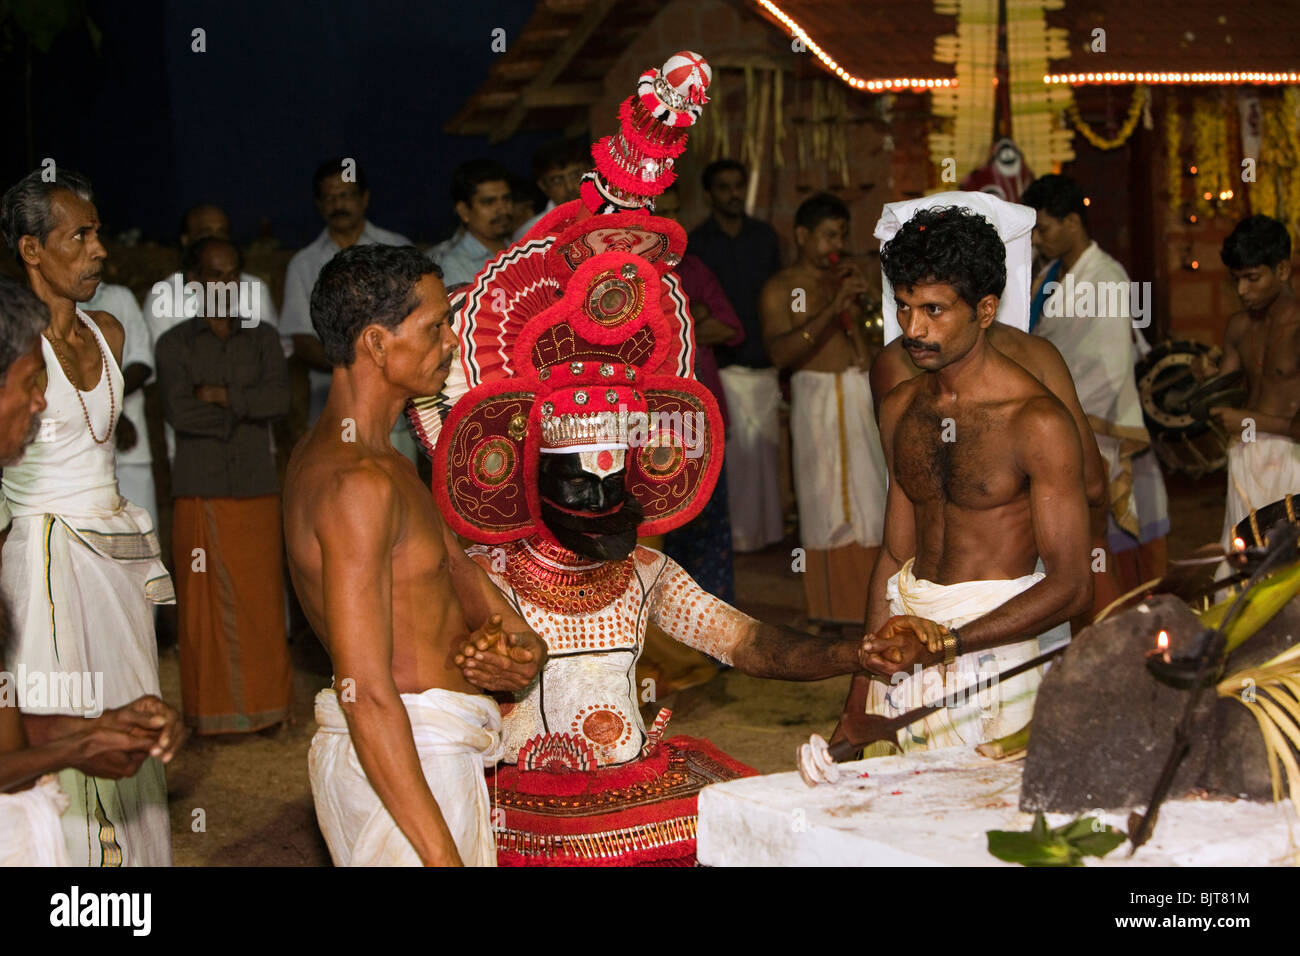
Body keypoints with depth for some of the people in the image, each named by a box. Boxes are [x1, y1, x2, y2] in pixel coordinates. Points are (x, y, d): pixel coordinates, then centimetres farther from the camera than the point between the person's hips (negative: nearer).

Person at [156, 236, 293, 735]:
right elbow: (179, 412, -10)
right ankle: (211, 711, 10)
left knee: (262, 601, 2)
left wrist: (220, 395, -9)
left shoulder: (262, 339, 10)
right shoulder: (174, 344, 4)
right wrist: (245, 409, -5)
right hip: (199, 493, -1)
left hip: (257, 492, 1)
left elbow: (279, 399, -6)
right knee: (205, 605, 1)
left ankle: (266, 705, 12)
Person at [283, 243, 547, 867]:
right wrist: (442, 854, -25)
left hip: (430, 749, 10)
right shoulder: (358, 483, -21)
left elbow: (451, 563, 13)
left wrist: (512, 634, -8)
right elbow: (366, 693, -24)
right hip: (403, 765, -10)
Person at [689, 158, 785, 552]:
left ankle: (766, 527, 16)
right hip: (724, 367, -3)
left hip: (764, 364, 3)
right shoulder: (696, 243, 0)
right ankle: (736, 531, 2)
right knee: (732, 449, -6)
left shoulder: (765, 236, 11)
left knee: (765, 447, 6)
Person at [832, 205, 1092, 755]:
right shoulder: (900, 410, 9)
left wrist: (946, 642, -20)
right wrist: (858, 703, 10)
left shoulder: (1037, 422, -12)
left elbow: (1070, 585, -14)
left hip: (996, 643, -5)